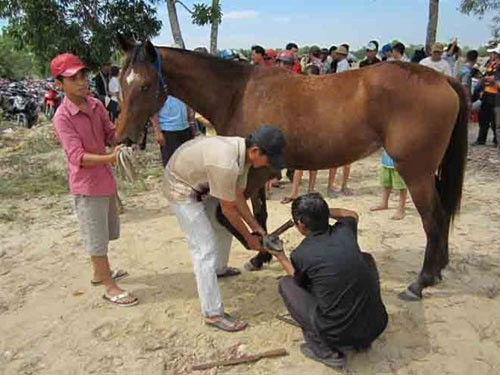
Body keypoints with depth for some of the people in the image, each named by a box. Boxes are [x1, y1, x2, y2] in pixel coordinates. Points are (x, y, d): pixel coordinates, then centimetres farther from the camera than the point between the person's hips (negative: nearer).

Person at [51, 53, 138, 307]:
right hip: (87, 185, -7)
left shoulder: (96, 105, 1)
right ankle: (110, 287, 18)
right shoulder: (62, 117, -19)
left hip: (106, 179, 7)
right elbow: (77, 157, -26)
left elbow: (111, 134, 6)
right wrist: (109, 158, -40)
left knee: (105, 232, 22)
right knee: (96, 237, 5)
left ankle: (100, 272, 42)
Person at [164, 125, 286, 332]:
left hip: (201, 184, 9)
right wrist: (248, 237, -9)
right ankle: (213, 314, -1)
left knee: (224, 228, 21)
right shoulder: (225, 164, -38)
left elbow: (238, 197, 0)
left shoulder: (242, 151, -10)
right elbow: (229, 210, -23)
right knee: (205, 249, -11)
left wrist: (256, 227, 1)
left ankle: (219, 269, 49)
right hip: (181, 188, -9)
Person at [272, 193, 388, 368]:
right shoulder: (345, 231, 2)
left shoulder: (300, 254, -8)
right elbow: (352, 214, 28)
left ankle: (323, 349, 7)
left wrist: (281, 257, 28)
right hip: (377, 325, 4)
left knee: (286, 284, 14)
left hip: (338, 334, -4)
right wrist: (321, 210, 32)